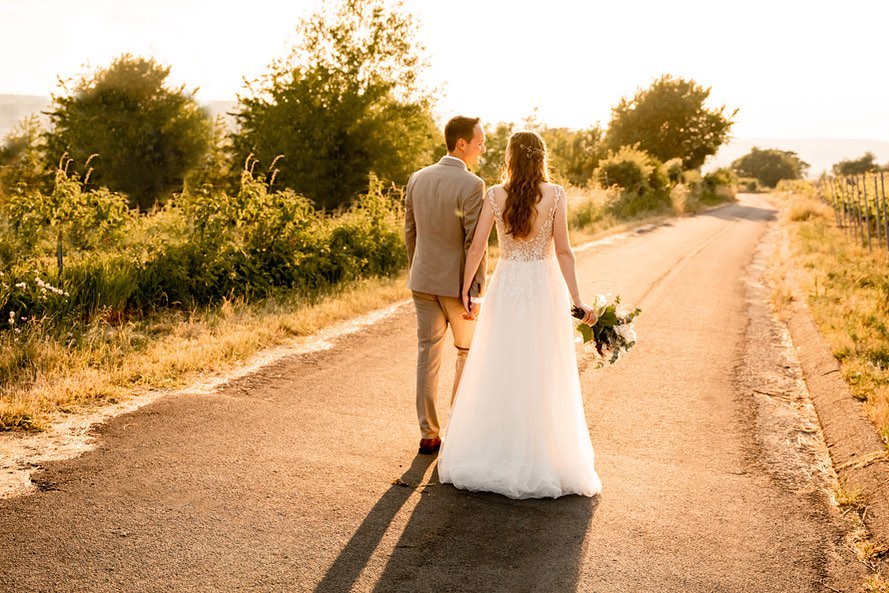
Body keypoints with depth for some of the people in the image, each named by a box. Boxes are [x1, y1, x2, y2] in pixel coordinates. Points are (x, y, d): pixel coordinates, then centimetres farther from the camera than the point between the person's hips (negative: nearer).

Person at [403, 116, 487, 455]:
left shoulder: (417, 179, 4)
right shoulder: (472, 185, -16)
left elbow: (410, 232, 10)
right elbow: (475, 242, -17)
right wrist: (477, 290, -11)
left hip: (423, 281, 5)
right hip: (457, 283, -5)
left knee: (428, 354, 10)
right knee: (469, 353, 14)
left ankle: (428, 434, 14)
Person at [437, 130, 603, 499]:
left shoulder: (495, 195, -3)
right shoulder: (555, 195, -7)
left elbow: (476, 248, -3)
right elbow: (563, 252, -9)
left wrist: (465, 289, 9)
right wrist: (577, 300, -4)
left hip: (506, 288, 1)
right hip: (544, 288, -1)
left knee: (499, 374, 11)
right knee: (544, 377, 8)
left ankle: (494, 457, 18)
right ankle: (543, 462, 15)